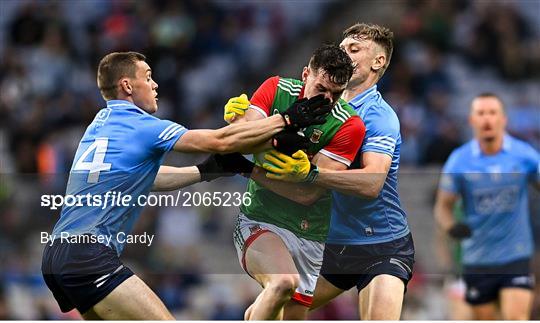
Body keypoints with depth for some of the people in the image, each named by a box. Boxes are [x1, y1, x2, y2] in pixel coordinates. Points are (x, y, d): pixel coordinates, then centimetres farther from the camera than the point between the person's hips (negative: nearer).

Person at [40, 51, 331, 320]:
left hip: (57, 252, 9)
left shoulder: (101, 123, 18)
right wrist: (288, 119, -4)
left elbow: (149, 179, 24)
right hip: (89, 255, -9)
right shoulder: (142, 126, -7)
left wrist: (209, 170, 21)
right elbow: (220, 141, -10)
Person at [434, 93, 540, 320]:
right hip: (477, 259, 1)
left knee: (516, 318, -16)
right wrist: (450, 226, -19)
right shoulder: (459, 160, -4)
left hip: (516, 257, -1)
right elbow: (442, 205, 2)